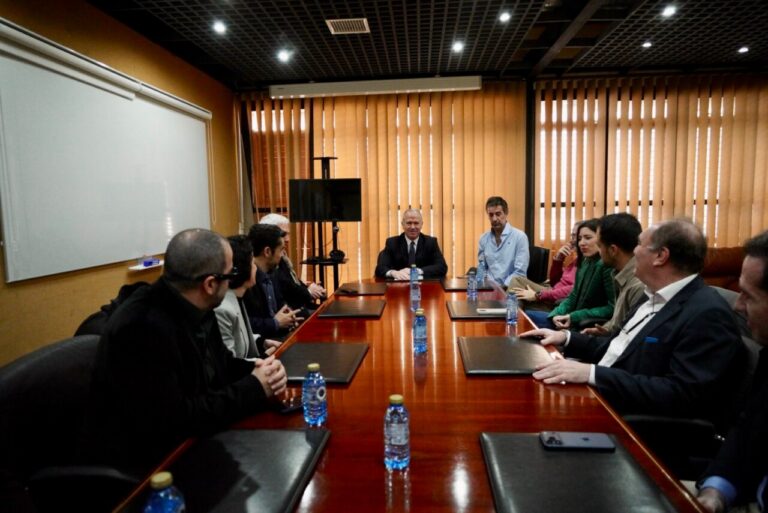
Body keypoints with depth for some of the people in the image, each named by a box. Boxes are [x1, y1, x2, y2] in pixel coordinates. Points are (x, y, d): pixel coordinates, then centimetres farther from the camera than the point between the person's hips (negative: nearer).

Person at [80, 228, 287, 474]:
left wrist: (258, 372, -10)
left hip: (186, 443, 8)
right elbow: (171, 422, -30)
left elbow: (219, 365, 11)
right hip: (140, 464, -7)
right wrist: (253, 389, -21)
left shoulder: (194, 310, -3)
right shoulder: (142, 327, -29)